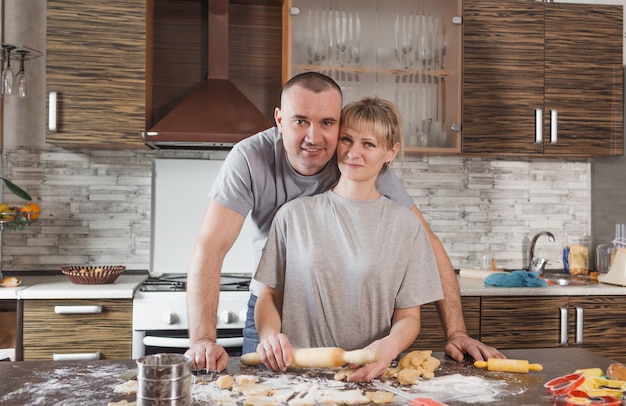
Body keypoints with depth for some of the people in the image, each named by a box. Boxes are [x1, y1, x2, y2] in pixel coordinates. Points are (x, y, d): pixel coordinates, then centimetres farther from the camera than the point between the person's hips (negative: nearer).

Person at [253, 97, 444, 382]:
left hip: (371, 377, -1)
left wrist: (390, 345, -17)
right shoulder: (294, 215, 4)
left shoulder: (406, 226, 3)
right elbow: (269, 295, 8)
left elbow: (408, 315, 4)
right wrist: (269, 335, -12)